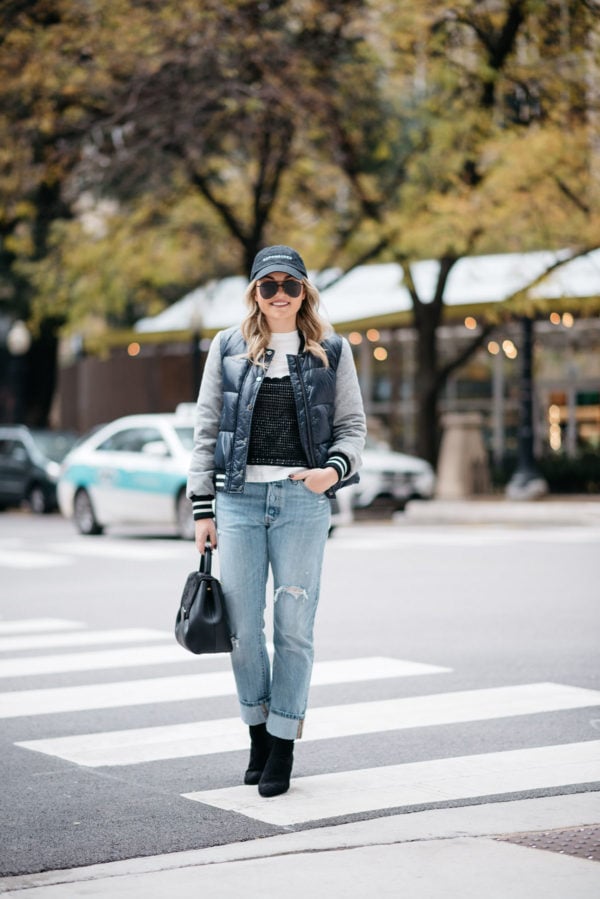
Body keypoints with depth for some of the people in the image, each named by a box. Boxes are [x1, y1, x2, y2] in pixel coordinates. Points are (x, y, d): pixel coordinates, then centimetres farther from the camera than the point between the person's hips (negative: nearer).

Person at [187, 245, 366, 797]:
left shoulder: (332, 351, 8)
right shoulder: (229, 348, 9)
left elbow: (352, 425, 10)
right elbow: (206, 430, 10)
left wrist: (335, 468, -11)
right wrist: (202, 508, 4)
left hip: (303, 500, -1)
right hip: (239, 498, 1)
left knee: (294, 626, -1)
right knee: (242, 626, 2)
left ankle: (283, 744, 9)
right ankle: (258, 729, 20)